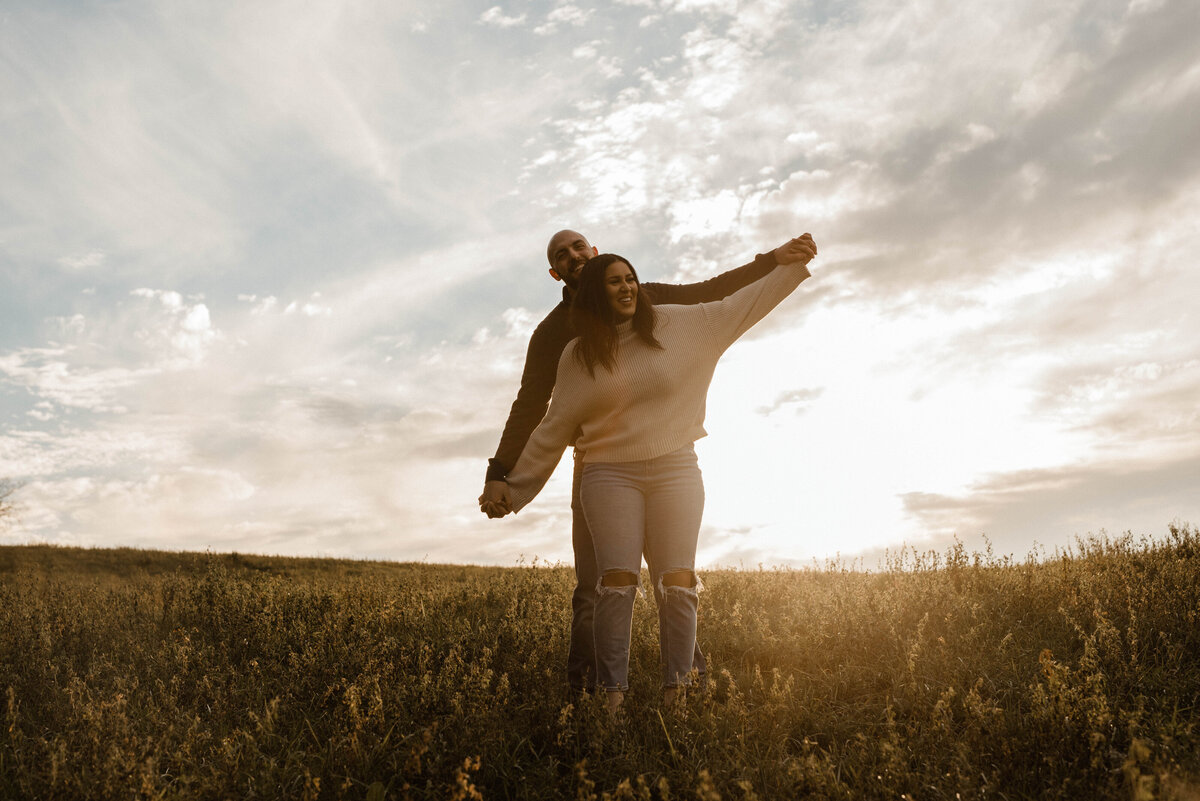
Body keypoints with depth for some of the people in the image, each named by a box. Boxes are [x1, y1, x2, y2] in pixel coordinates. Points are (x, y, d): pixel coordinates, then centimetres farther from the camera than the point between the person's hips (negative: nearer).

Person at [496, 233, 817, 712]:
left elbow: (738, 308, 11)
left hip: (675, 471, 1)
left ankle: (676, 691, -3)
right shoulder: (577, 356, 5)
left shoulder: (677, 327, 6)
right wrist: (513, 488, 12)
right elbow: (553, 429, 10)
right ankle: (612, 694, -10)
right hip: (610, 475, -1)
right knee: (618, 579, -15)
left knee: (678, 583, -9)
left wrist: (784, 263, 5)